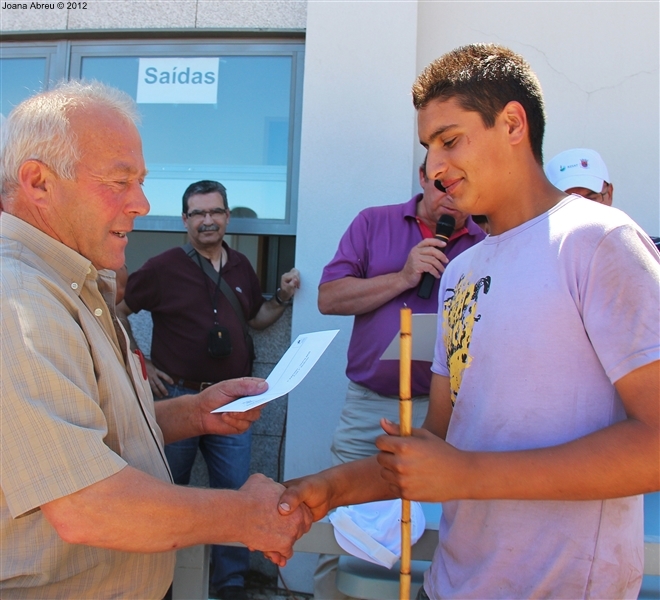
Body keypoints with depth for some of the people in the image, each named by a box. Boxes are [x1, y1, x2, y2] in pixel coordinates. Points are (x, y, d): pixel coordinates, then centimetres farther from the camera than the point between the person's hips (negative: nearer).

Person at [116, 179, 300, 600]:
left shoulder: (241, 266, 8)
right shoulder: (163, 268, -5)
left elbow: (256, 319, 20)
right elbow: (117, 311, 0)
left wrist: (283, 298, 3)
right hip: (178, 397, -3)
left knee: (235, 492, 8)